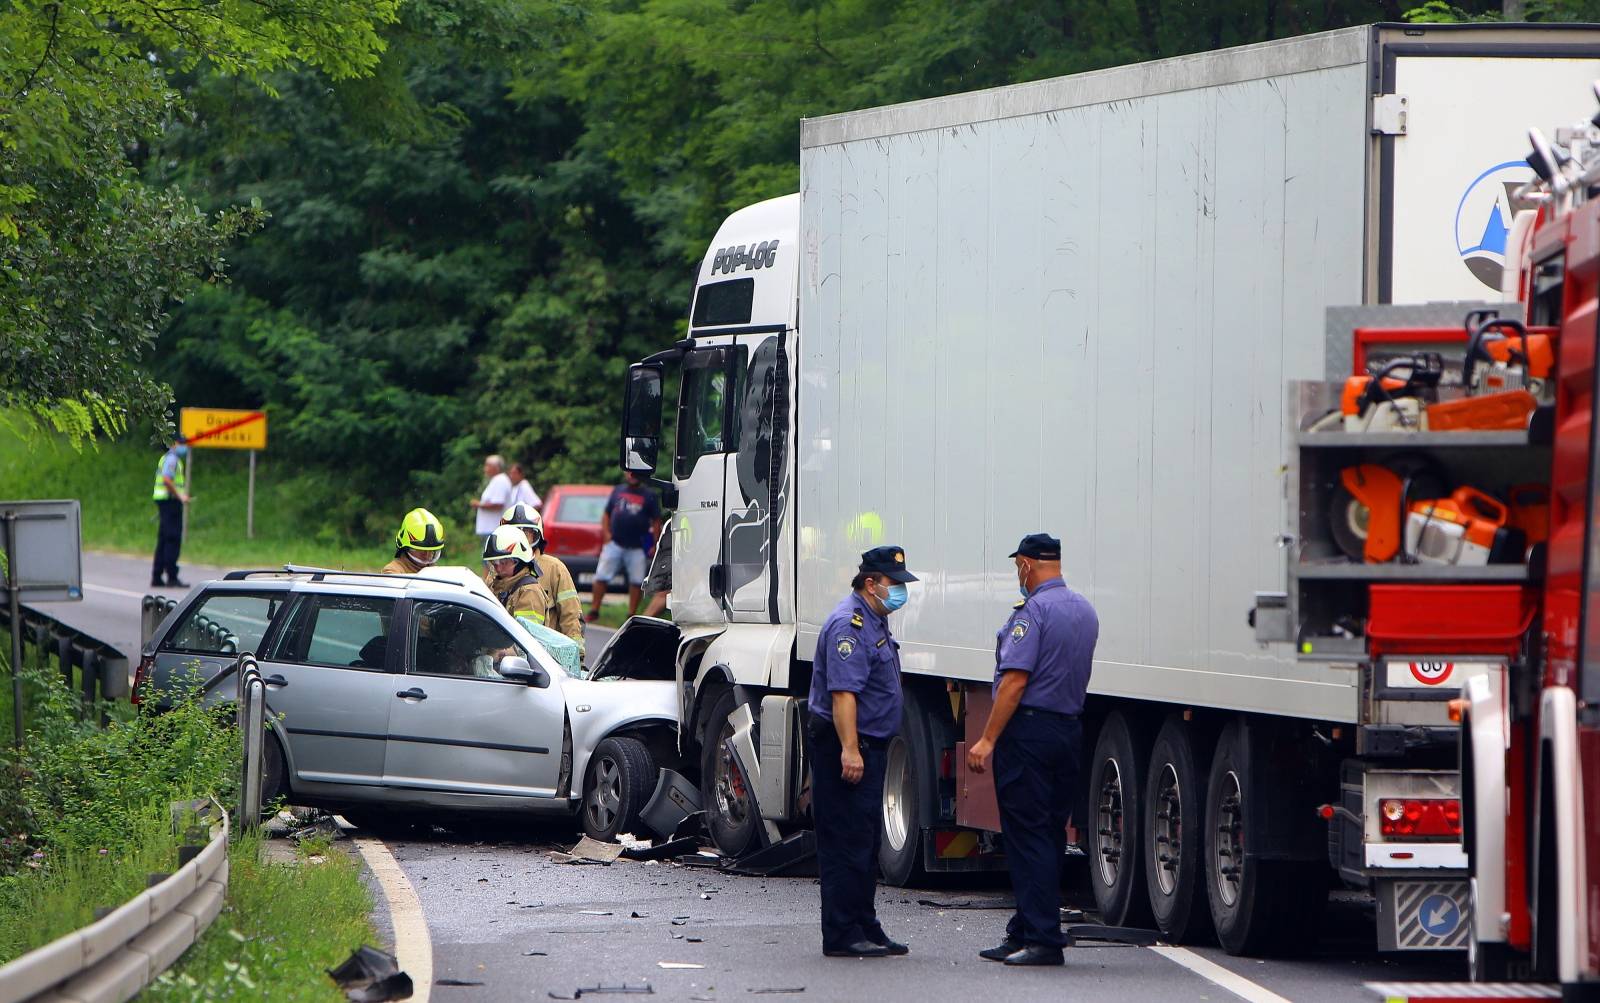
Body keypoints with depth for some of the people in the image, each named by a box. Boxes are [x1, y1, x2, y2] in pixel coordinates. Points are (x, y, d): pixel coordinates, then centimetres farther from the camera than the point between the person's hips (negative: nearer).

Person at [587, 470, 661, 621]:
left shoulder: (649, 496, 5)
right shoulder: (618, 490, 11)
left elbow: (656, 522, 4)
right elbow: (606, 514, 15)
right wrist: (606, 533, 0)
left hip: (636, 548, -1)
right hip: (614, 544, 1)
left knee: (636, 581, -1)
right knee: (601, 577, -2)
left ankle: (632, 614, 9)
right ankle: (594, 610, 6)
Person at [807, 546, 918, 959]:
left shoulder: (874, 622, 18)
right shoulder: (849, 624, -17)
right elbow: (842, 691, -25)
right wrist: (849, 749, -29)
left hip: (868, 746, 11)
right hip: (845, 745, -11)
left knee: (866, 842, 14)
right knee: (847, 842, -9)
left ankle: (865, 929, 19)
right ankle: (842, 935, -8)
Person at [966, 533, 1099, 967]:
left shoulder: (1032, 611, -14)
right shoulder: (1085, 611, 13)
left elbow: (1016, 680, -20)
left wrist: (987, 740, -18)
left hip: (1029, 729, -8)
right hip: (1070, 728, 8)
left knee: (1028, 836, -6)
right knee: (1050, 833, 11)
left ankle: (1042, 939, -9)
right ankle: (1024, 932, 18)